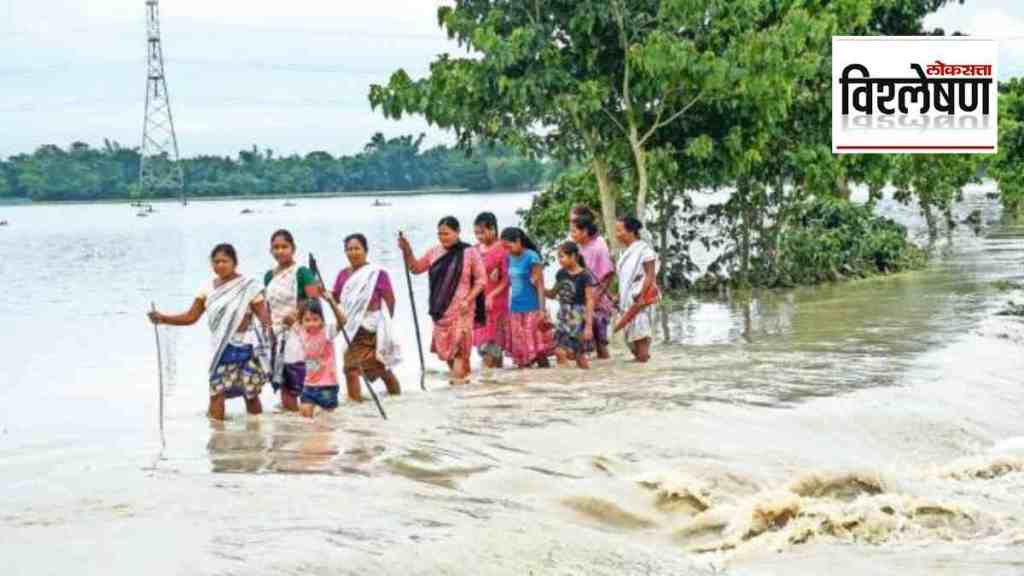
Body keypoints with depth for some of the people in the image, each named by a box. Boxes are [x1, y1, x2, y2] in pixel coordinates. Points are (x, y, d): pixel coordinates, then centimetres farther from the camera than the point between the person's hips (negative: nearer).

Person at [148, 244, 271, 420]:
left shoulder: (248, 288, -7)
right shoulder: (208, 288, 6)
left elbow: (264, 317, -9)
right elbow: (191, 317, 7)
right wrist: (162, 318, -3)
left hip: (244, 349, -3)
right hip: (220, 350, 3)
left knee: (251, 394, 4)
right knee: (216, 394, -5)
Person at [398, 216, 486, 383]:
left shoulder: (469, 253, -6)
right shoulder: (434, 252, 6)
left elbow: (481, 280, -3)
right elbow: (416, 268, 16)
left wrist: (468, 300, -14)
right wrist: (406, 250, 0)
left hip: (461, 309, -5)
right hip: (441, 309, 5)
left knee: (458, 345, -13)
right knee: (443, 345, 9)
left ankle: (459, 378, -11)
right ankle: (458, 374, 27)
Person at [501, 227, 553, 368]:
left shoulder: (532, 257, -10)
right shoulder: (511, 258, 9)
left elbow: (540, 285, -11)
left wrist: (542, 309, -16)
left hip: (531, 310, -7)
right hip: (515, 310, 7)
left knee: (537, 349, -5)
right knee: (520, 350, 7)